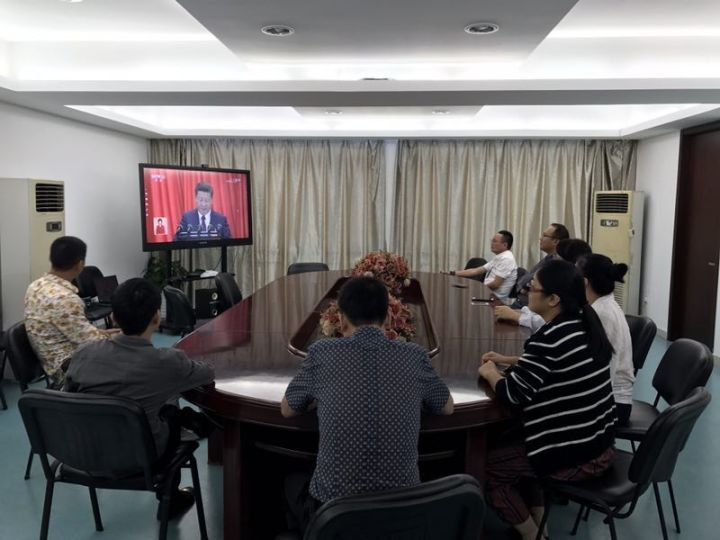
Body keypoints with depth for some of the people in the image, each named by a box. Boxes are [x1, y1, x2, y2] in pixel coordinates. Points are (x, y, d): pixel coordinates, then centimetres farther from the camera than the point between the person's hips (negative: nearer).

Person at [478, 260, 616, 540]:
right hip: (599, 443, 9)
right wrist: (508, 360, 13)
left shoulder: (550, 337, -24)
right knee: (510, 440, 26)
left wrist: (490, 372, -3)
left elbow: (511, 393, -22)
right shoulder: (583, 324, 3)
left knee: (485, 464, 7)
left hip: (575, 455, -9)